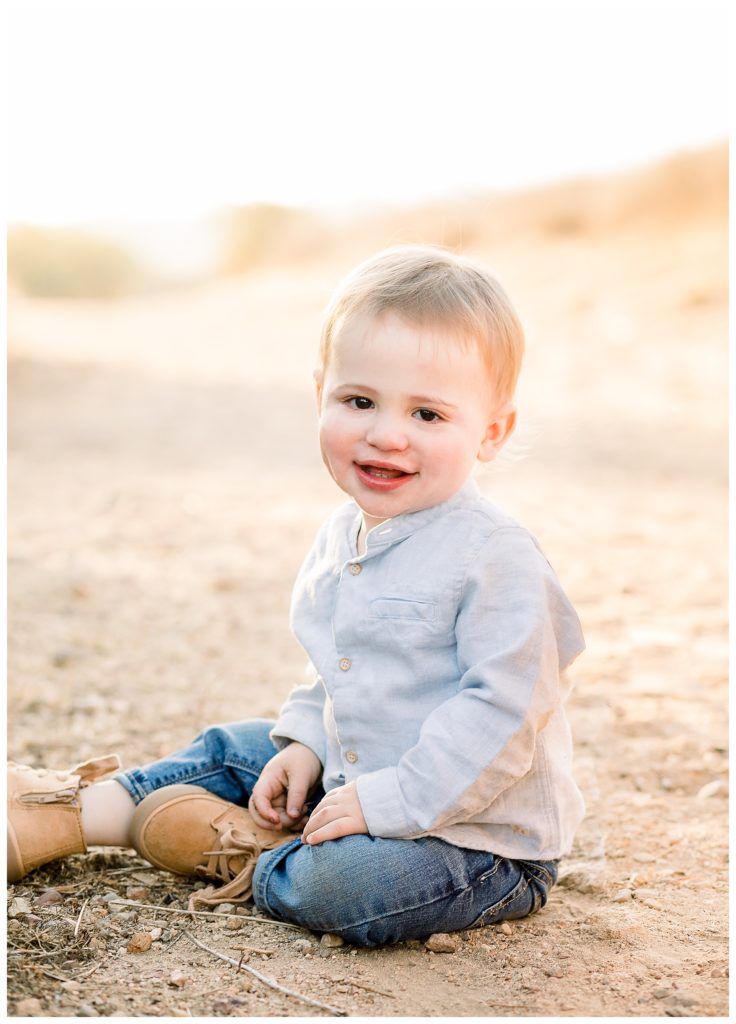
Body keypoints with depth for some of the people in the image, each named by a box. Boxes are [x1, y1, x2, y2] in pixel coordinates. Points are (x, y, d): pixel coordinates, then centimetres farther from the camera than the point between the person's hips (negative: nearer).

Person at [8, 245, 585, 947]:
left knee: (338, 885, -32)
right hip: (354, 777, 8)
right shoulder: (341, 535, 3)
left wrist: (391, 800, -28)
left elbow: (503, 709, -27)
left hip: (477, 834, -8)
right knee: (232, 749, 17)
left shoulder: (496, 559, -24)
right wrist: (306, 744, 3)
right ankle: (71, 809, 23)